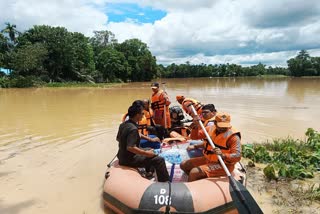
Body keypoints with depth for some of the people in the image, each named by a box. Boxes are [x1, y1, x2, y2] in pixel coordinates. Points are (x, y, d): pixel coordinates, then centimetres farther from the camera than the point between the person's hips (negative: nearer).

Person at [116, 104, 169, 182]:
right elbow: (130, 148, -34)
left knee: (148, 151, 28)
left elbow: (118, 139, 16)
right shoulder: (133, 128, -26)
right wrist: (146, 153, -24)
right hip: (129, 159, -10)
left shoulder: (123, 124, 2)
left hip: (122, 156, 10)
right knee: (159, 160, -12)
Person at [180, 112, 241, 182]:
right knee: (184, 165, 7)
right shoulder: (211, 129, -1)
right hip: (208, 159, 8)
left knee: (194, 172, -24)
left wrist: (223, 155, -44)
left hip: (222, 165, -8)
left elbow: (237, 156, -27)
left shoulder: (233, 136, -20)